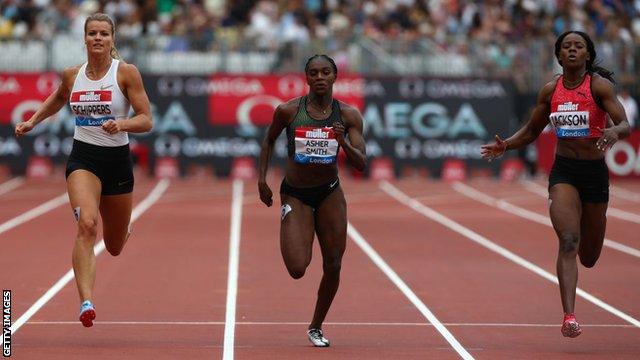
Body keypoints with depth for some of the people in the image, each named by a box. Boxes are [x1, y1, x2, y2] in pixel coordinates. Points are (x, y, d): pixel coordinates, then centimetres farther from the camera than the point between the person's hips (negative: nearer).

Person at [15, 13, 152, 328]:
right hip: (83, 159, 0)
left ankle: (122, 228, 55)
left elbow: (146, 121, -9)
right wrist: (32, 121, 18)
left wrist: (121, 124, -27)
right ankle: (86, 303, -36)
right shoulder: (72, 75, 3)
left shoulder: (126, 72, -7)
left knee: (114, 248, 15)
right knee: (87, 225, -28)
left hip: (117, 160, 0)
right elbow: (57, 99, 27)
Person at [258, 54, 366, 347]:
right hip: (295, 195, -2)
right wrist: (262, 178, 2)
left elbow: (361, 164, -11)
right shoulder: (288, 111, -12)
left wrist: (344, 143, -29)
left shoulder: (348, 115, -8)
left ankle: (316, 327, 25)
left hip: (330, 193, 2)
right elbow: (269, 139, 7)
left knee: (333, 267, 3)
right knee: (297, 270, -15)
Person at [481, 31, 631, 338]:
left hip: (595, 173, -1)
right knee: (568, 241, -21)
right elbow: (532, 131, 15)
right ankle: (569, 317, -26)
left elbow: (625, 124, -16)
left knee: (588, 258, 11)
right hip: (563, 171, 1)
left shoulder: (600, 85, -7)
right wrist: (505, 145, -2)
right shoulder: (550, 91, 3)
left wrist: (615, 132, -39)